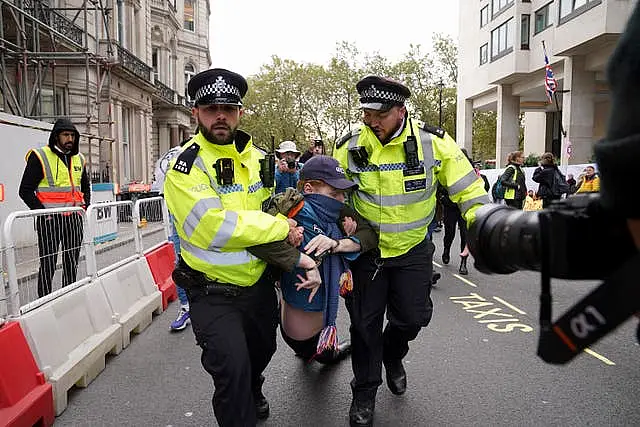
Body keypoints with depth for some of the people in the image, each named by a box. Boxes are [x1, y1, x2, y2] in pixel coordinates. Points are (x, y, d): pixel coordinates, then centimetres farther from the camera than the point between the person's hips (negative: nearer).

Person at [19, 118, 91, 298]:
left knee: (72, 262, 13)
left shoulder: (79, 159, 13)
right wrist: (42, 211, -14)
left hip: (74, 219, 6)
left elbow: (86, 186, 28)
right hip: (50, 219, -6)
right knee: (48, 264, -1)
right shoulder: (40, 157, -6)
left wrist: (85, 205, 12)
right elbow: (25, 191, -7)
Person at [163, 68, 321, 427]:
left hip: (260, 285, 7)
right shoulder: (187, 164, -18)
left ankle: (253, 396, 58)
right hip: (214, 294, -6)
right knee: (232, 369, -12)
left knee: (262, 351, 26)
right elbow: (213, 226, -31)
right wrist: (281, 227, -23)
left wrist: (296, 254, -1)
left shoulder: (258, 159, 3)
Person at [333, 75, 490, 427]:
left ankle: (392, 355, 43)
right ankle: (365, 391, 28)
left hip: (413, 249, 0)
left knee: (413, 317, 6)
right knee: (366, 322, 7)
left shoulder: (433, 142, -16)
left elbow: (467, 187, -9)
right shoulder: (349, 147, -13)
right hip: (366, 248, 0)